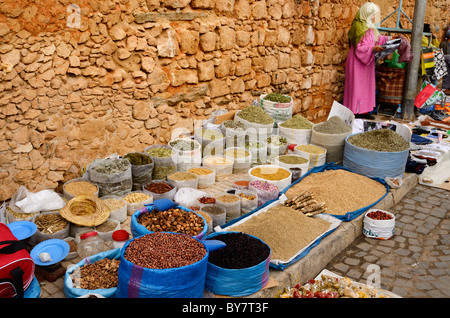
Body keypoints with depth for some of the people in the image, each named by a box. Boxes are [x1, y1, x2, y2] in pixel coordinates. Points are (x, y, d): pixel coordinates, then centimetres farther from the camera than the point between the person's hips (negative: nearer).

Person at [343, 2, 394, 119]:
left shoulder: (369, 27, 13)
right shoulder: (360, 28, -17)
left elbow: (377, 38, 24)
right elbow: (358, 47, -22)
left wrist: (389, 38, 19)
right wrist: (373, 48, -29)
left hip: (366, 61, 10)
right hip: (357, 62, -10)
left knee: (367, 86, 11)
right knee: (357, 86, -5)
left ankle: (363, 111, 17)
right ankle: (356, 112, 0)